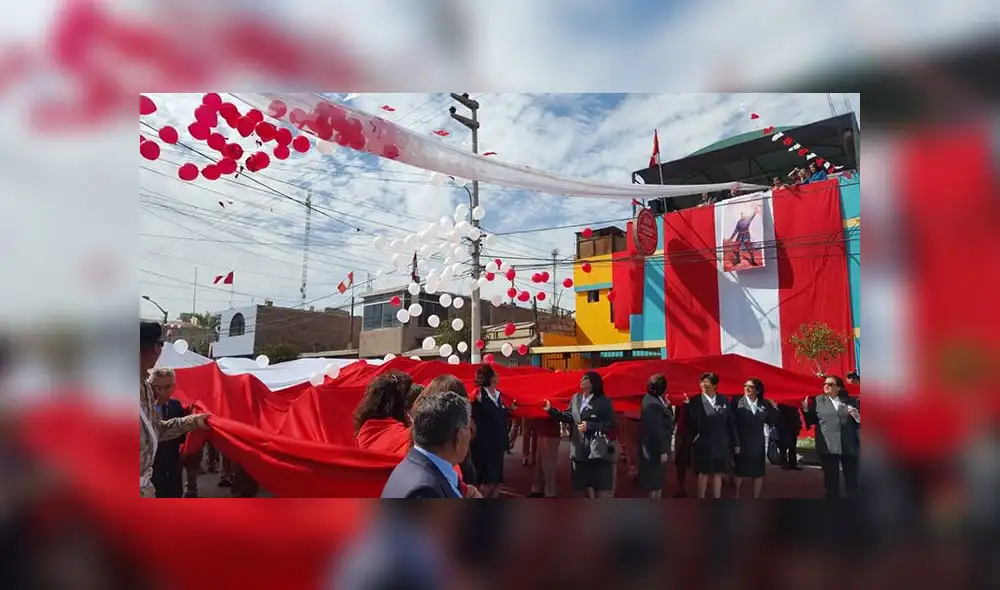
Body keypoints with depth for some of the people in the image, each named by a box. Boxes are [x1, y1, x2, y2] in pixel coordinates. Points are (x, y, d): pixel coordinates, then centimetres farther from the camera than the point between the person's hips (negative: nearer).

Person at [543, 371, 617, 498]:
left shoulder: (604, 401, -7)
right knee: (585, 487, 14)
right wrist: (551, 409, 0)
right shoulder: (575, 398, 10)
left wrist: (590, 426, -18)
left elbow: (612, 424, -12)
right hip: (581, 451, 6)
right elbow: (568, 417, 8)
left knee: (602, 489, -5)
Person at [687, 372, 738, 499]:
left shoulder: (723, 400, 2)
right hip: (703, 444, -3)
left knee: (718, 474, 12)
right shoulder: (695, 401, -8)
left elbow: (731, 422, 5)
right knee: (703, 473, 7)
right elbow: (692, 423, -13)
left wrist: (736, 442, 6)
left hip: (721, 443, 3)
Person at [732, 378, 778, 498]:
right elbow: (732, 421, -10)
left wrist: (774, 408, -11)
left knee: (759, 472, 8)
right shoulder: (738, 402, -7)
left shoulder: (765, 404, 2)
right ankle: (737, 495, 25)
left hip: (758, 443, 3)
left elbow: (770, 422, 3)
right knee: (740, 471, 9)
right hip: (742, 443, -3)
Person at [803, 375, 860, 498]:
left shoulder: (851, 401, 5)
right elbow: (811, 421, 5)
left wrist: (857, 417, -13)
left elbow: (858, 422, 7)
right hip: (828, 447, 0)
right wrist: (806, 409, -10)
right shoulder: (817, 400, 6)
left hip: (849, 447, 0)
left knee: (852, 480, 8)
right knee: (831, 480, 9)